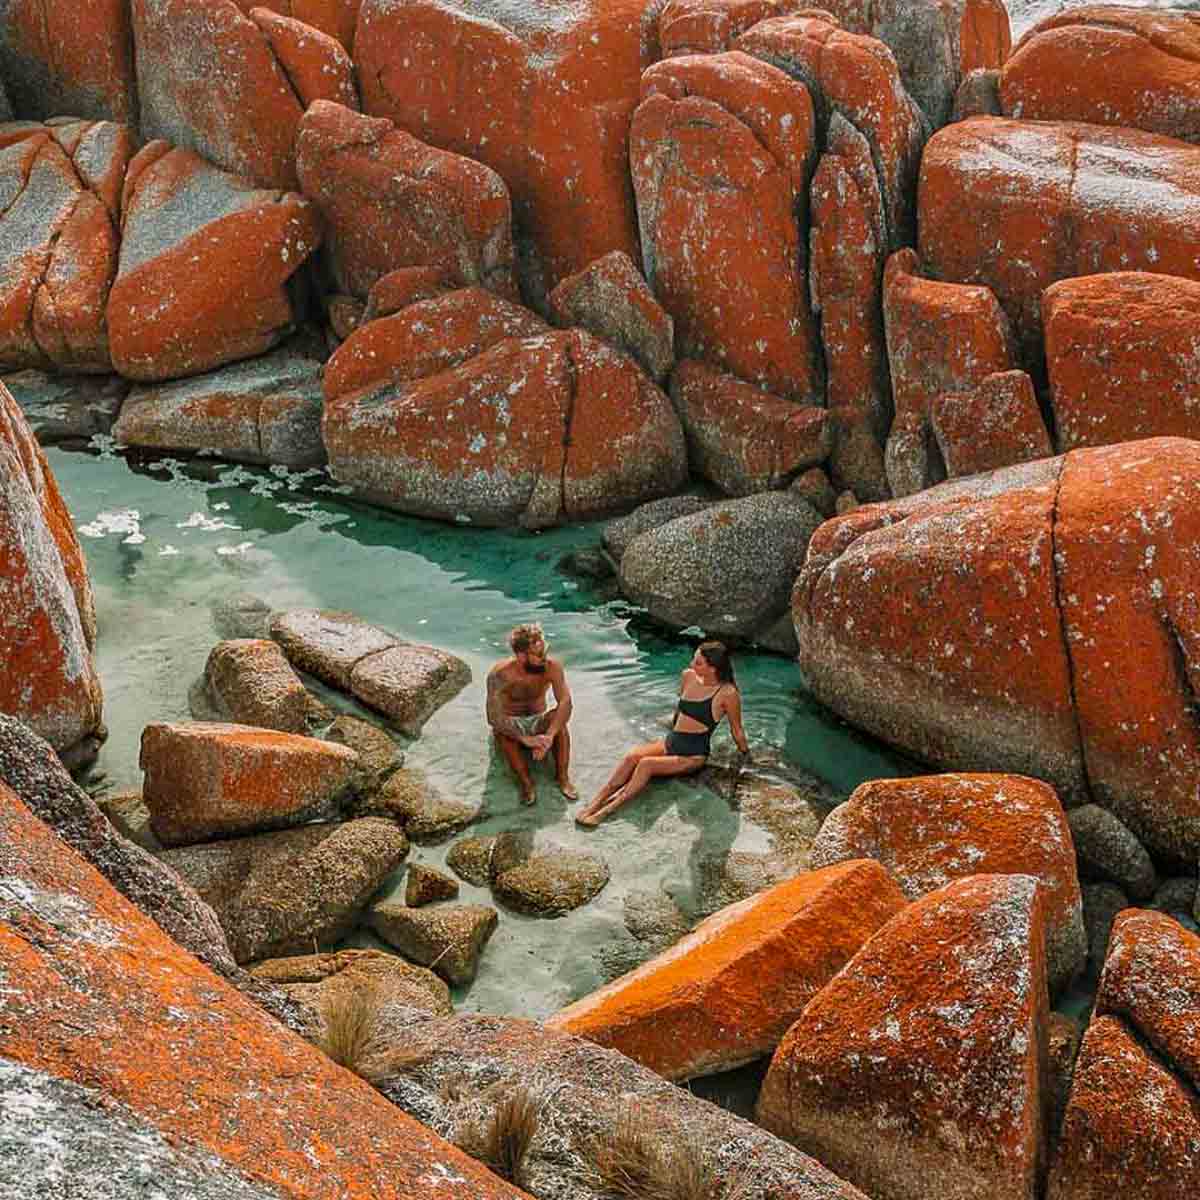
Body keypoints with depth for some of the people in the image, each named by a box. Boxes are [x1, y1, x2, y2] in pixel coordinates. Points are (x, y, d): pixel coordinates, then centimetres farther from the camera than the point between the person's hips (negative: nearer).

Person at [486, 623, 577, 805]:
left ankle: (563, 777, -32)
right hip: (512, 724, -1)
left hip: (538, 723, 1)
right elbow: (493, 717, -32)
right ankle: (525, 781, -36)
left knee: (559, 717, -31)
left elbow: (565, 702, -30)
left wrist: (549, 736, -45)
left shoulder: (552, 666, -19)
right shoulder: (500, 674, -24)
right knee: (501, 728, -35)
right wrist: (526, 739, -44)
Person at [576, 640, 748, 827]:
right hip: (669, 742, 6)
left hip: (693, 756, -6)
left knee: (646, 764, -28)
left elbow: (737, 730, 0)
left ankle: (607, 811, -32)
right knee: (631, 756, -21)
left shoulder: (727, 693, -16)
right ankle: (594, 804, -27)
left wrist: (746, 754, 12)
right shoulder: (688, 676, 2)